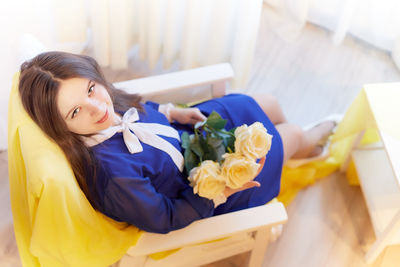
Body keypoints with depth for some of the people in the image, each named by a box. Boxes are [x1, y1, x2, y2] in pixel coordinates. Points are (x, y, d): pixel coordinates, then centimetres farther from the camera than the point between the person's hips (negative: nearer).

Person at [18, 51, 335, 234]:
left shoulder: (104, 100, -21)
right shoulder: (110, 173, -43)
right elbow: (165, 220, -27)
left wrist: (172, 112, -9)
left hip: (185, 133, 6)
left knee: (268, 104, 20)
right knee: (293, 134, 11)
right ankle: (308, 143, 53)